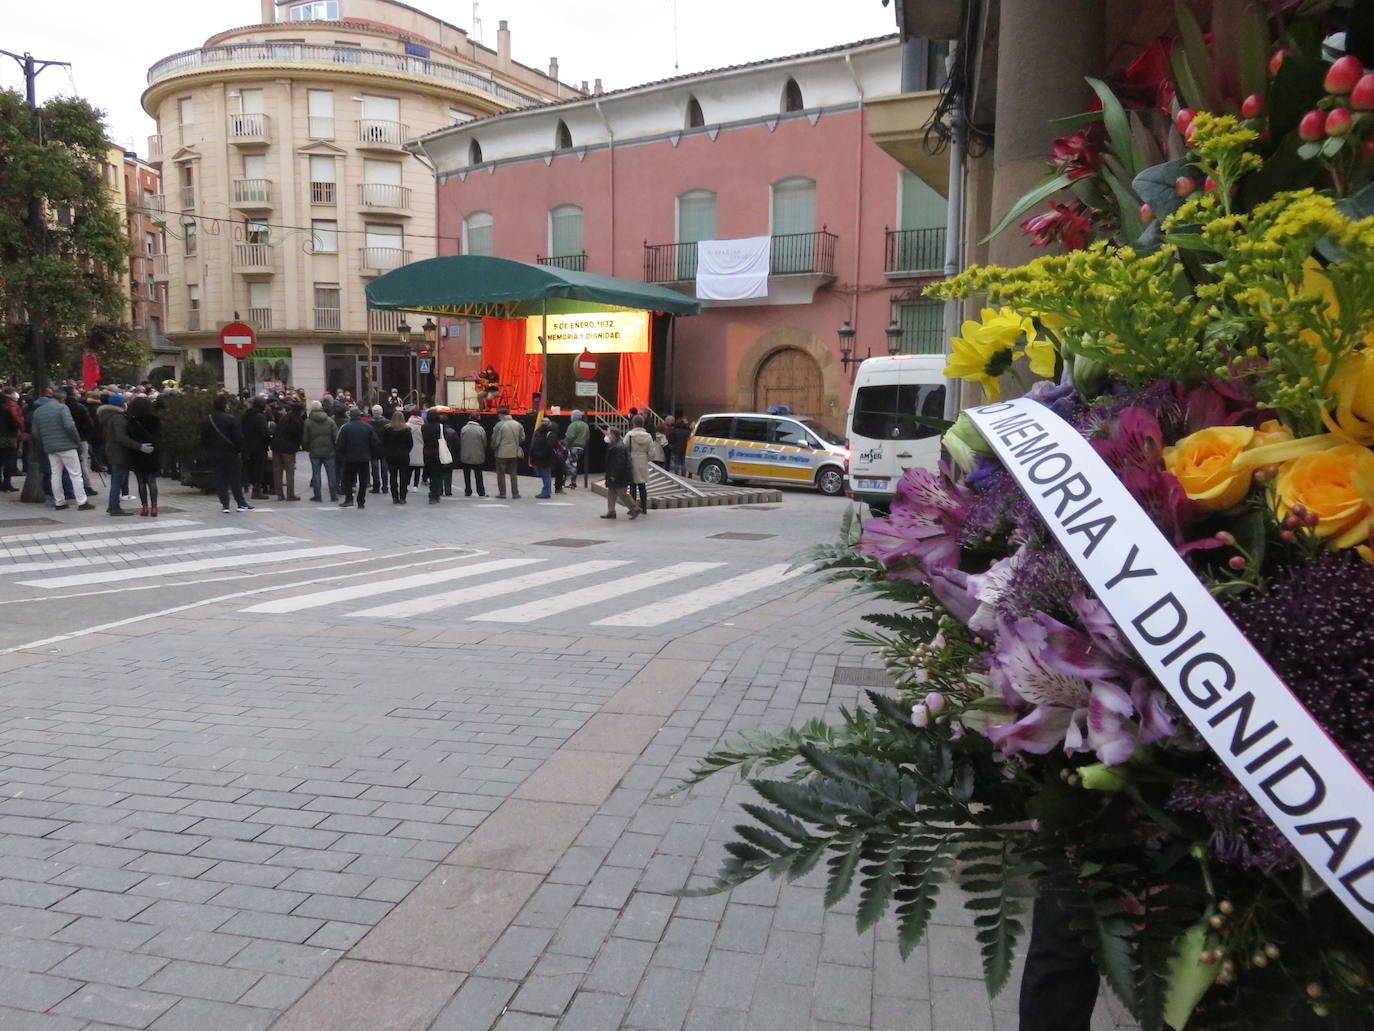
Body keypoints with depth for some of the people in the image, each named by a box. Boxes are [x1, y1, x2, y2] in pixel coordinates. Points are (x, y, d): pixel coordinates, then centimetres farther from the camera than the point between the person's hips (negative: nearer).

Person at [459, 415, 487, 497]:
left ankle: (468, 492, 12)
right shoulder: (481, 429, -9)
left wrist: (460, 455, 12)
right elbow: (485, 443, -3)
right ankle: (481, 493, 7)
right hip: (478, 457, 0)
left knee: (467, 476, 10)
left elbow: (460, 442, -1)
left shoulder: (464, 428, -6)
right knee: (479, 475, 8)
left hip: (465, 456, 0)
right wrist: (484, 456, 13)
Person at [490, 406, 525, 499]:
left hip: (501, 453, -4)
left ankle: (502, 493, 7)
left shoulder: (499, 425, -12)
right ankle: (515, 493, 10)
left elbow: (495, 440, -11)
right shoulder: (518, 424, 4)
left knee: (501, 474, 6)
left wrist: (494, 448, 7)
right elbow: (522, 438, 8)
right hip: (514, 453, 4)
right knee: (513, 473, 11)